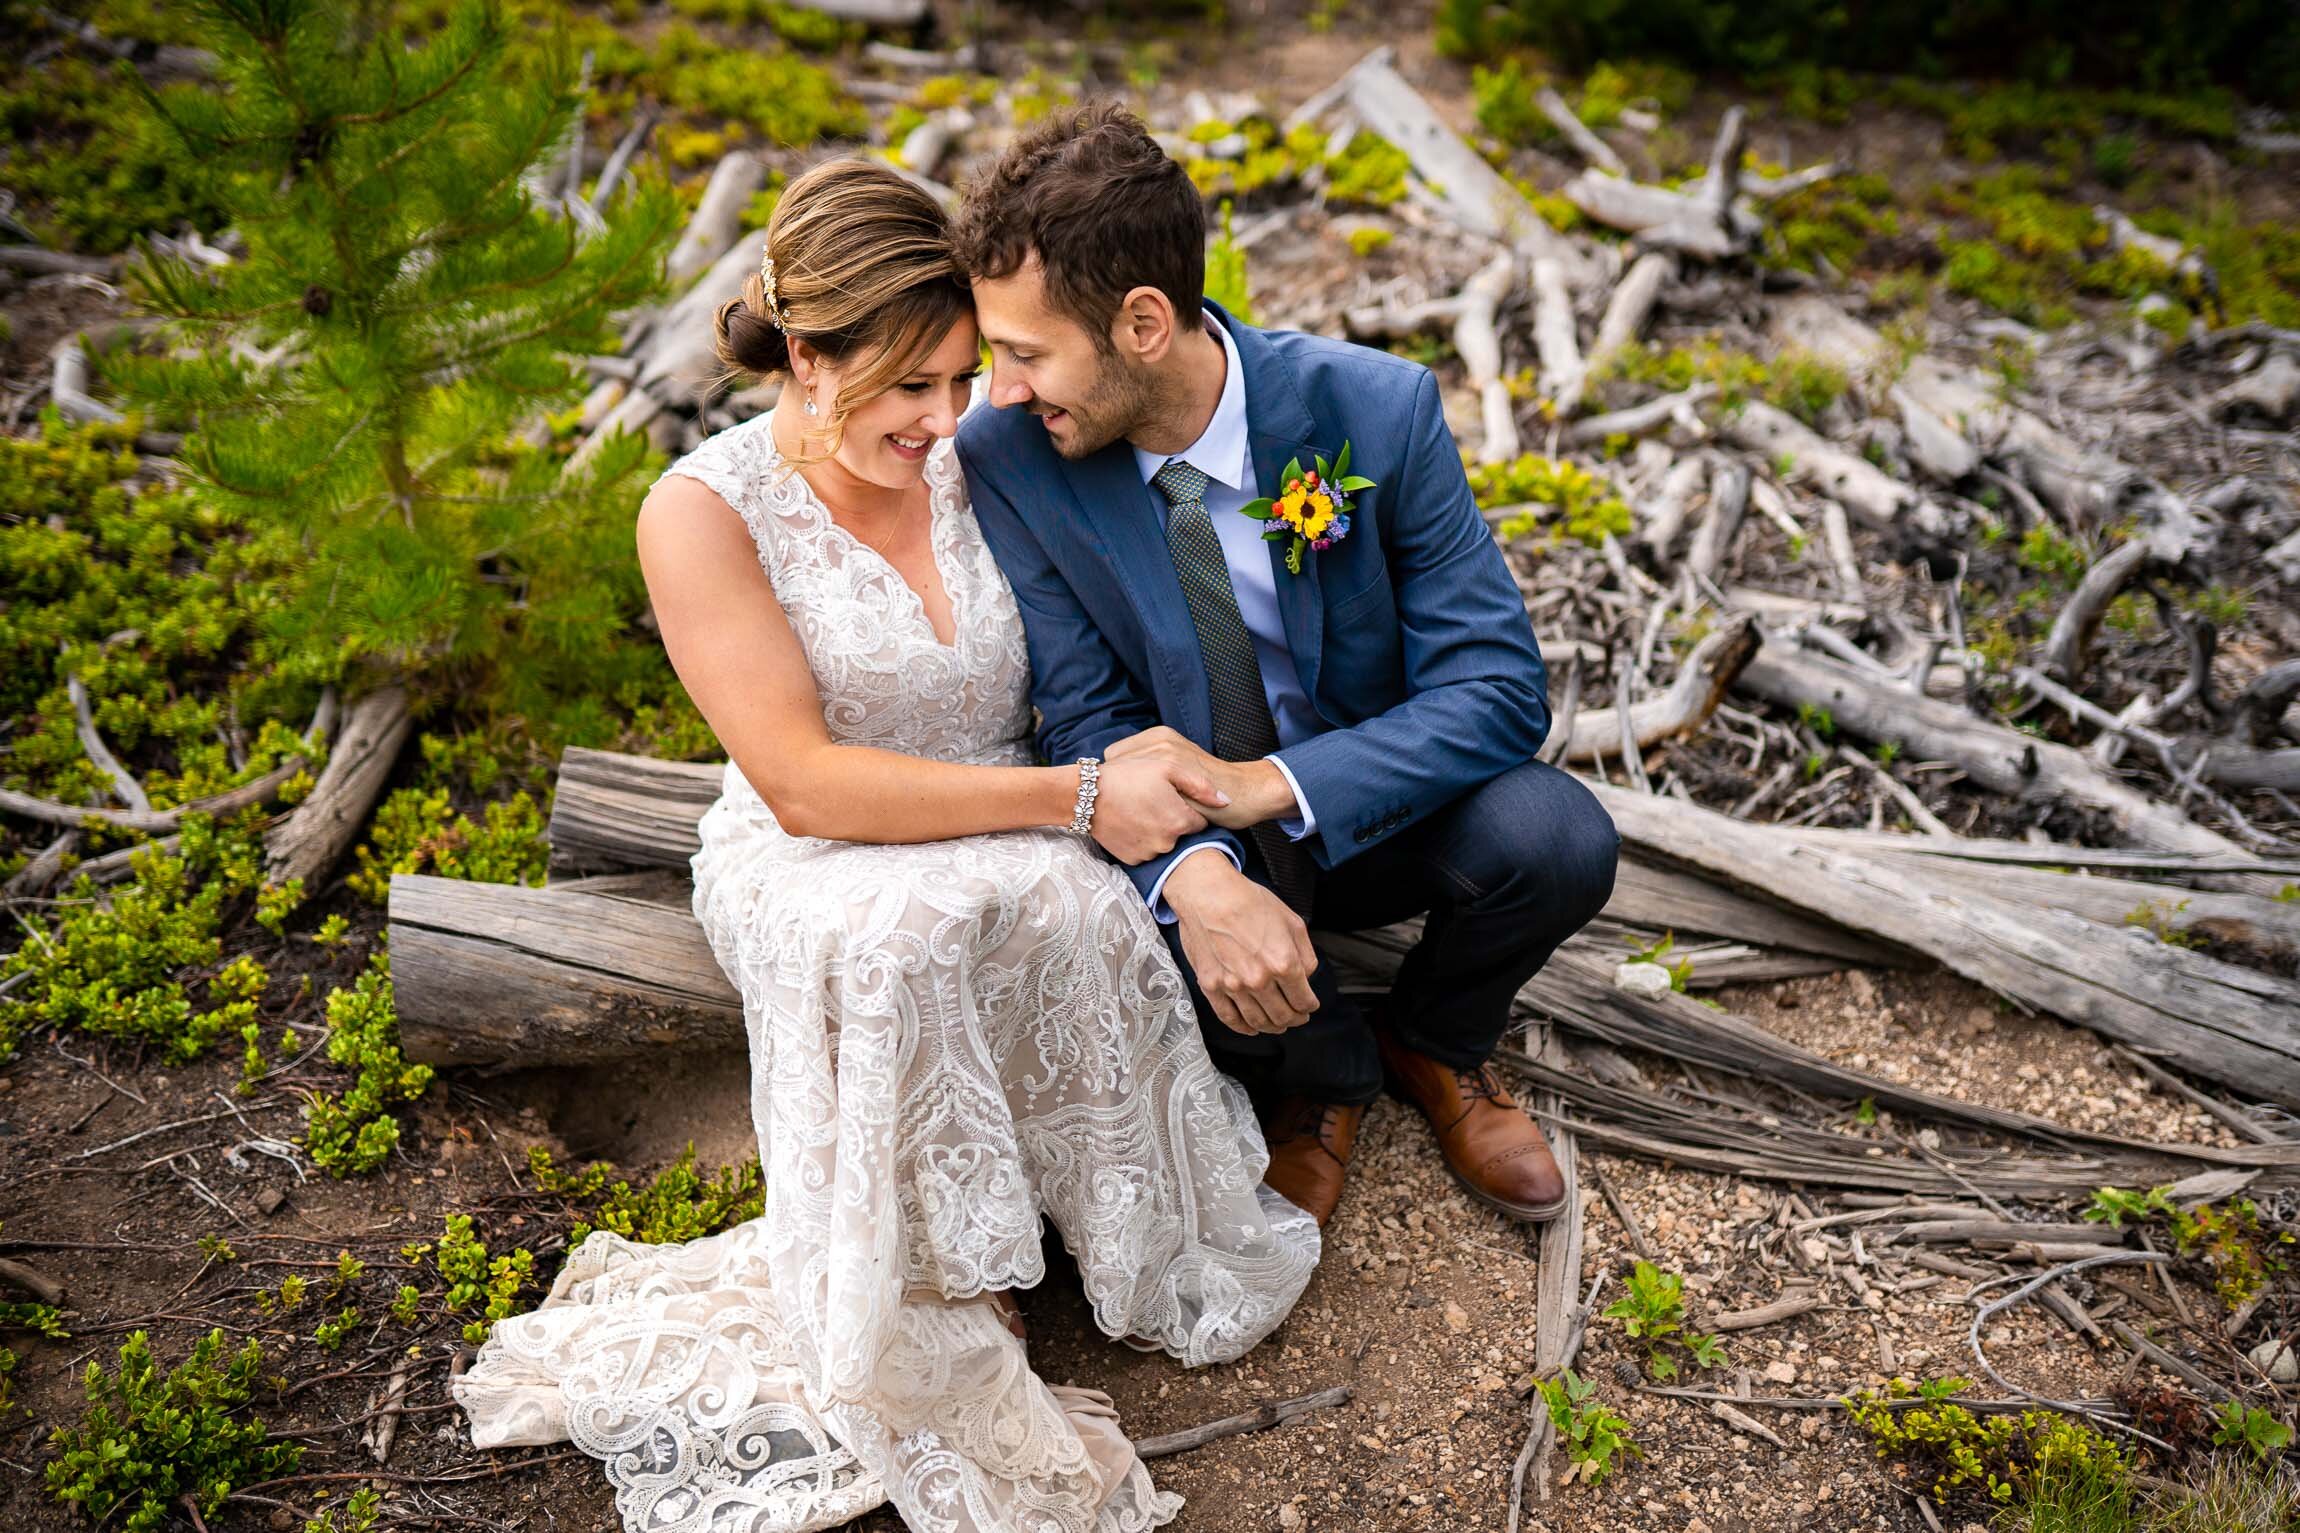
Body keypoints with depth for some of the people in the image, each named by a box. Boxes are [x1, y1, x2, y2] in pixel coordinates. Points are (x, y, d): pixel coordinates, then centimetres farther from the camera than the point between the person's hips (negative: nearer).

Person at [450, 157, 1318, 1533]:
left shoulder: (983, 464, -3)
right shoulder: (706, 512, -13)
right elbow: (805, 786, -18)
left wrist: (1144, 775, -14)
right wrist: (1074, 799, -23)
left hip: (1015, 860, 3)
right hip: (812, 870, -2)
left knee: (1063, 905, -32)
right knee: (906, 931, -36)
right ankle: (936, 1326, -18)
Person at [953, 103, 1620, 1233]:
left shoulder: (1373, 408, -20)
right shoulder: (1006, 458, -16)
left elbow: (1499, 687, -20)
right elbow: (1092, 726, -14)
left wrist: (1258, 784, -33)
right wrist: (1200, 879, -36)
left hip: (1367, 809, 0)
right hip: (1183, 838, 1)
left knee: (1553, 837, -29)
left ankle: (1436, 1043, 8)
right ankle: (1326, 1065, 4)